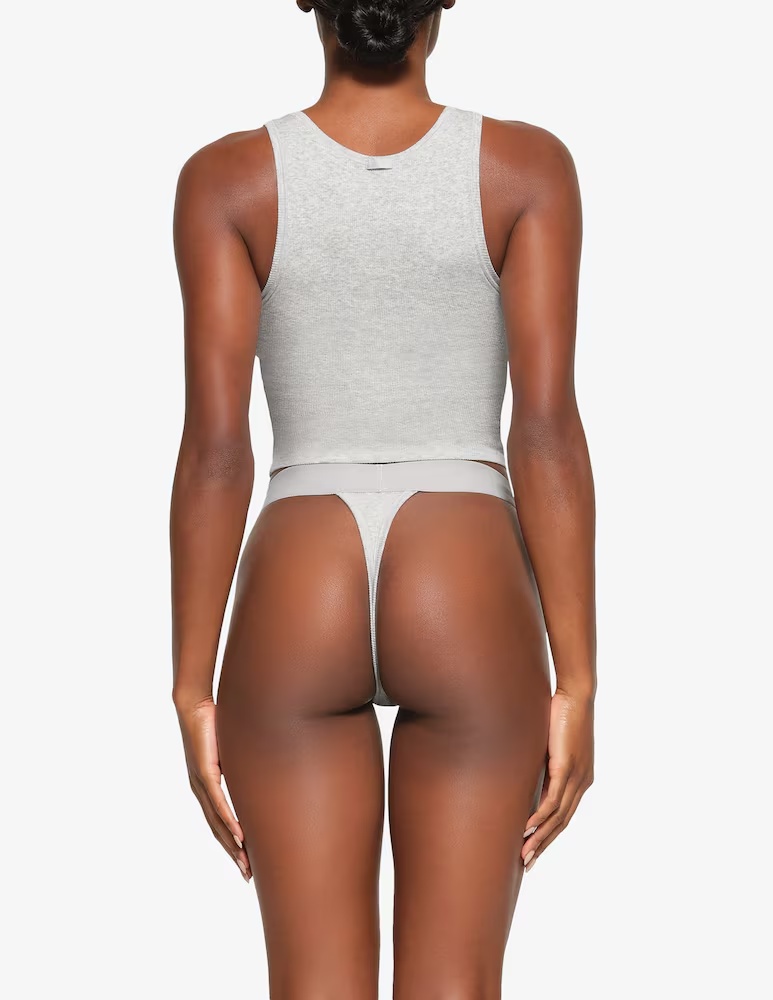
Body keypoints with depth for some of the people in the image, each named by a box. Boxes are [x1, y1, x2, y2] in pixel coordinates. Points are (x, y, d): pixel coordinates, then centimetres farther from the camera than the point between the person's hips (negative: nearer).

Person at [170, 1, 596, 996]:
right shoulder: (526, 165, -3)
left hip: (296, 612, 1)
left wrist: (193, 693, -1)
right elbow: (548, 433, -9)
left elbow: (214, 447, -6)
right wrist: (577, 685, -5)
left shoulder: (227, 178, -2)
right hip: (472, 611, 0)